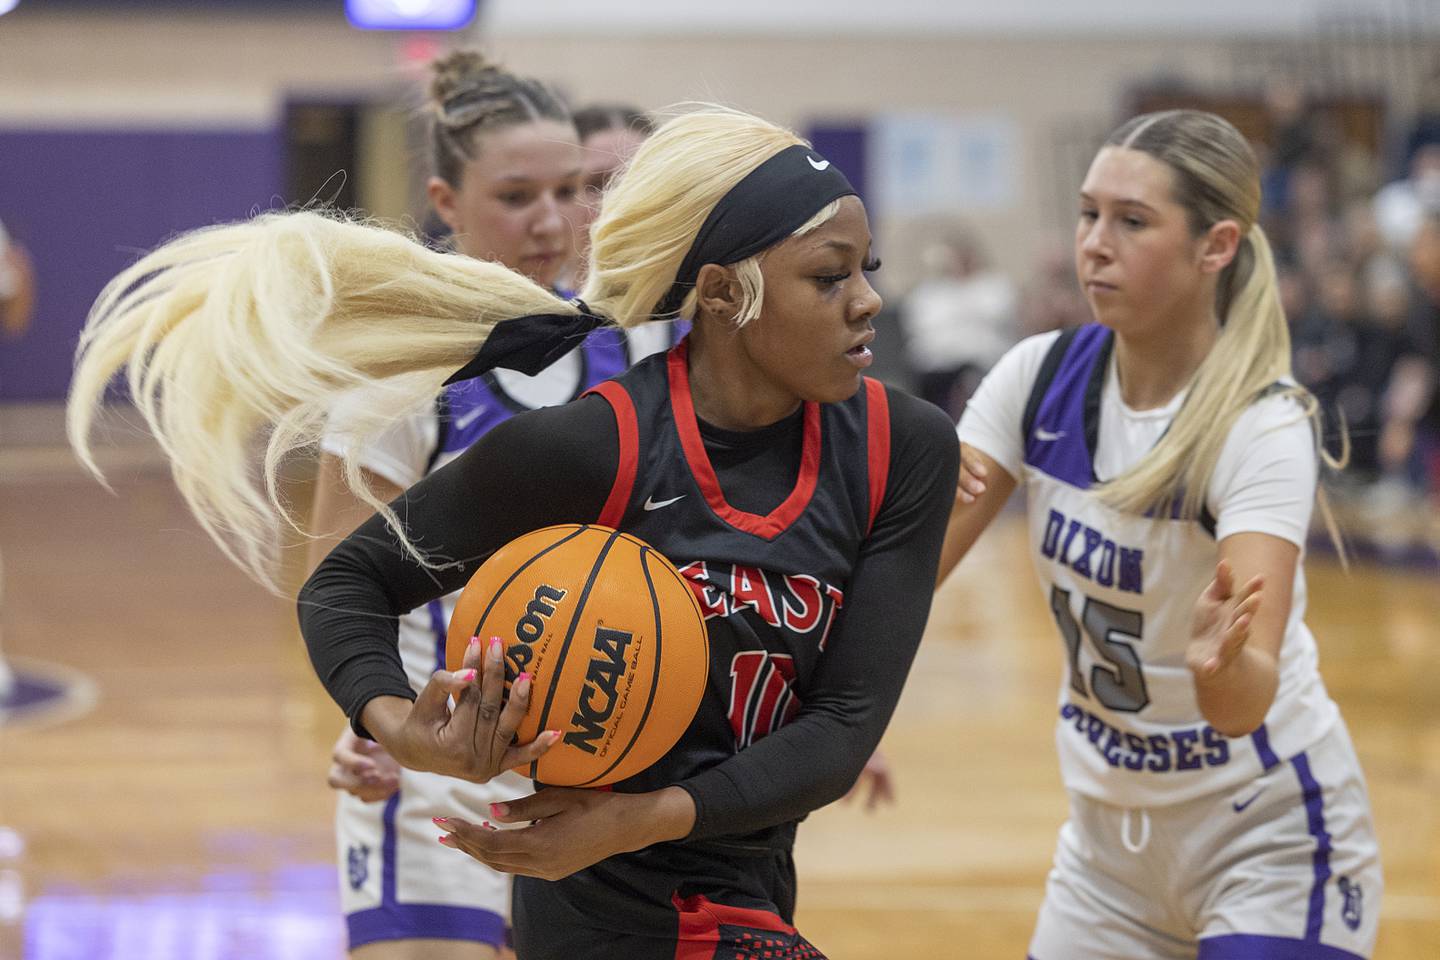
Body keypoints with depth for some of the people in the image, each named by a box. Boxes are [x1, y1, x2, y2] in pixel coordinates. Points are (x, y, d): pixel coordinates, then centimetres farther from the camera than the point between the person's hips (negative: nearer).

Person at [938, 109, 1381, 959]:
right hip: (1110, 830, 5)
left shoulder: (1263, 428, -22)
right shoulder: (1041, 377, -6)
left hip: (1267, 841, -5)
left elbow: (1249, 701, -33)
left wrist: (1224, 665, -55)